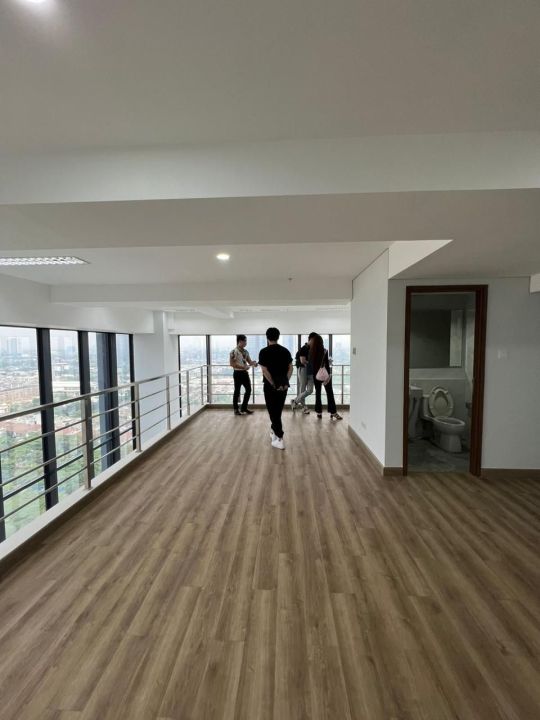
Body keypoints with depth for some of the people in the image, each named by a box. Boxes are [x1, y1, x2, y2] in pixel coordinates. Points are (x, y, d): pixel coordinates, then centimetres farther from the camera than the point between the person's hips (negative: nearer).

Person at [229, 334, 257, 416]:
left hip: (245, 372, 7)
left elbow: (249, 361, 13)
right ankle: (236, 409, 16)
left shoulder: (245, 351, 10)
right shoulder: (233, 352, -13)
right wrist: (243, 367, -23)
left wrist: (253, 363, -11)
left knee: (248, 389, 9)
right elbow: (232, 364, -17)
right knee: (237, 391, 2)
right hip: (238, 373, -7)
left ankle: (244, 408, 22)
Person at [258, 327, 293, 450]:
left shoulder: (264, 351, -10)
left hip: (270, 386, -5)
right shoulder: (285, 351, 5)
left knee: (273, 412, 1)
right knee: (278, 410, 20)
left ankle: (280, 440, 0)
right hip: (283, 386, 5)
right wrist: (285, 382, -4)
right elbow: (290, 368, 0)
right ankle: (274, 431, 37)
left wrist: (274, 385, -14)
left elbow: (265, 371, -17)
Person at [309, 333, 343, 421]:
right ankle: (333, 412, 4)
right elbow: (327, 364, -11)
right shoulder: (324, 351, -12)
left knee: (318, 393, 10)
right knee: (330, 393, 3)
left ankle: (319, 413, 11)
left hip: (315, 374, 3)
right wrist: (329, 374, -6)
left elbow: (311, 363, 4)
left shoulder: (311, 351, -3)